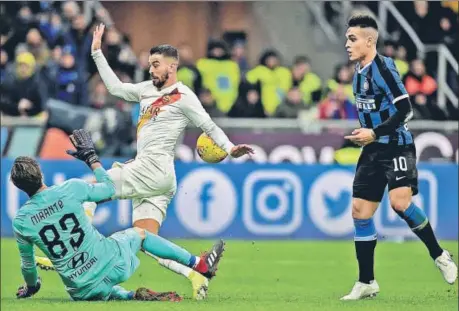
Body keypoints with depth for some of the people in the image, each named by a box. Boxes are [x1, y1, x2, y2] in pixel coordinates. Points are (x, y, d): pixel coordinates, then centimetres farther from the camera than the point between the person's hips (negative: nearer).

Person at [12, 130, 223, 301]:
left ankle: (132, 297, 4)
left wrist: (31, 287, 30)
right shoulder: (70, 189, -12)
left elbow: (27, 263, 9)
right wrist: (91, 158, 22)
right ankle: (200, 264, 37)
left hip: (80, 291, 1)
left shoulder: (21, 221, -7)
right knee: (139, 233, 30)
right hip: (111, 264, 0)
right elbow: (109, 189, 8)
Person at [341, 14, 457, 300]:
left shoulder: (383, 67, -15)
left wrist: (375, 133, -21)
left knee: (400, 201, -26)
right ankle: (366, 283, 10)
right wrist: (364, 134, 12)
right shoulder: (360, 71, 10)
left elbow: (404, 109, -19)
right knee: (360, 210, 3)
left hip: (397, 146, -9)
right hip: (374, 149, 9)